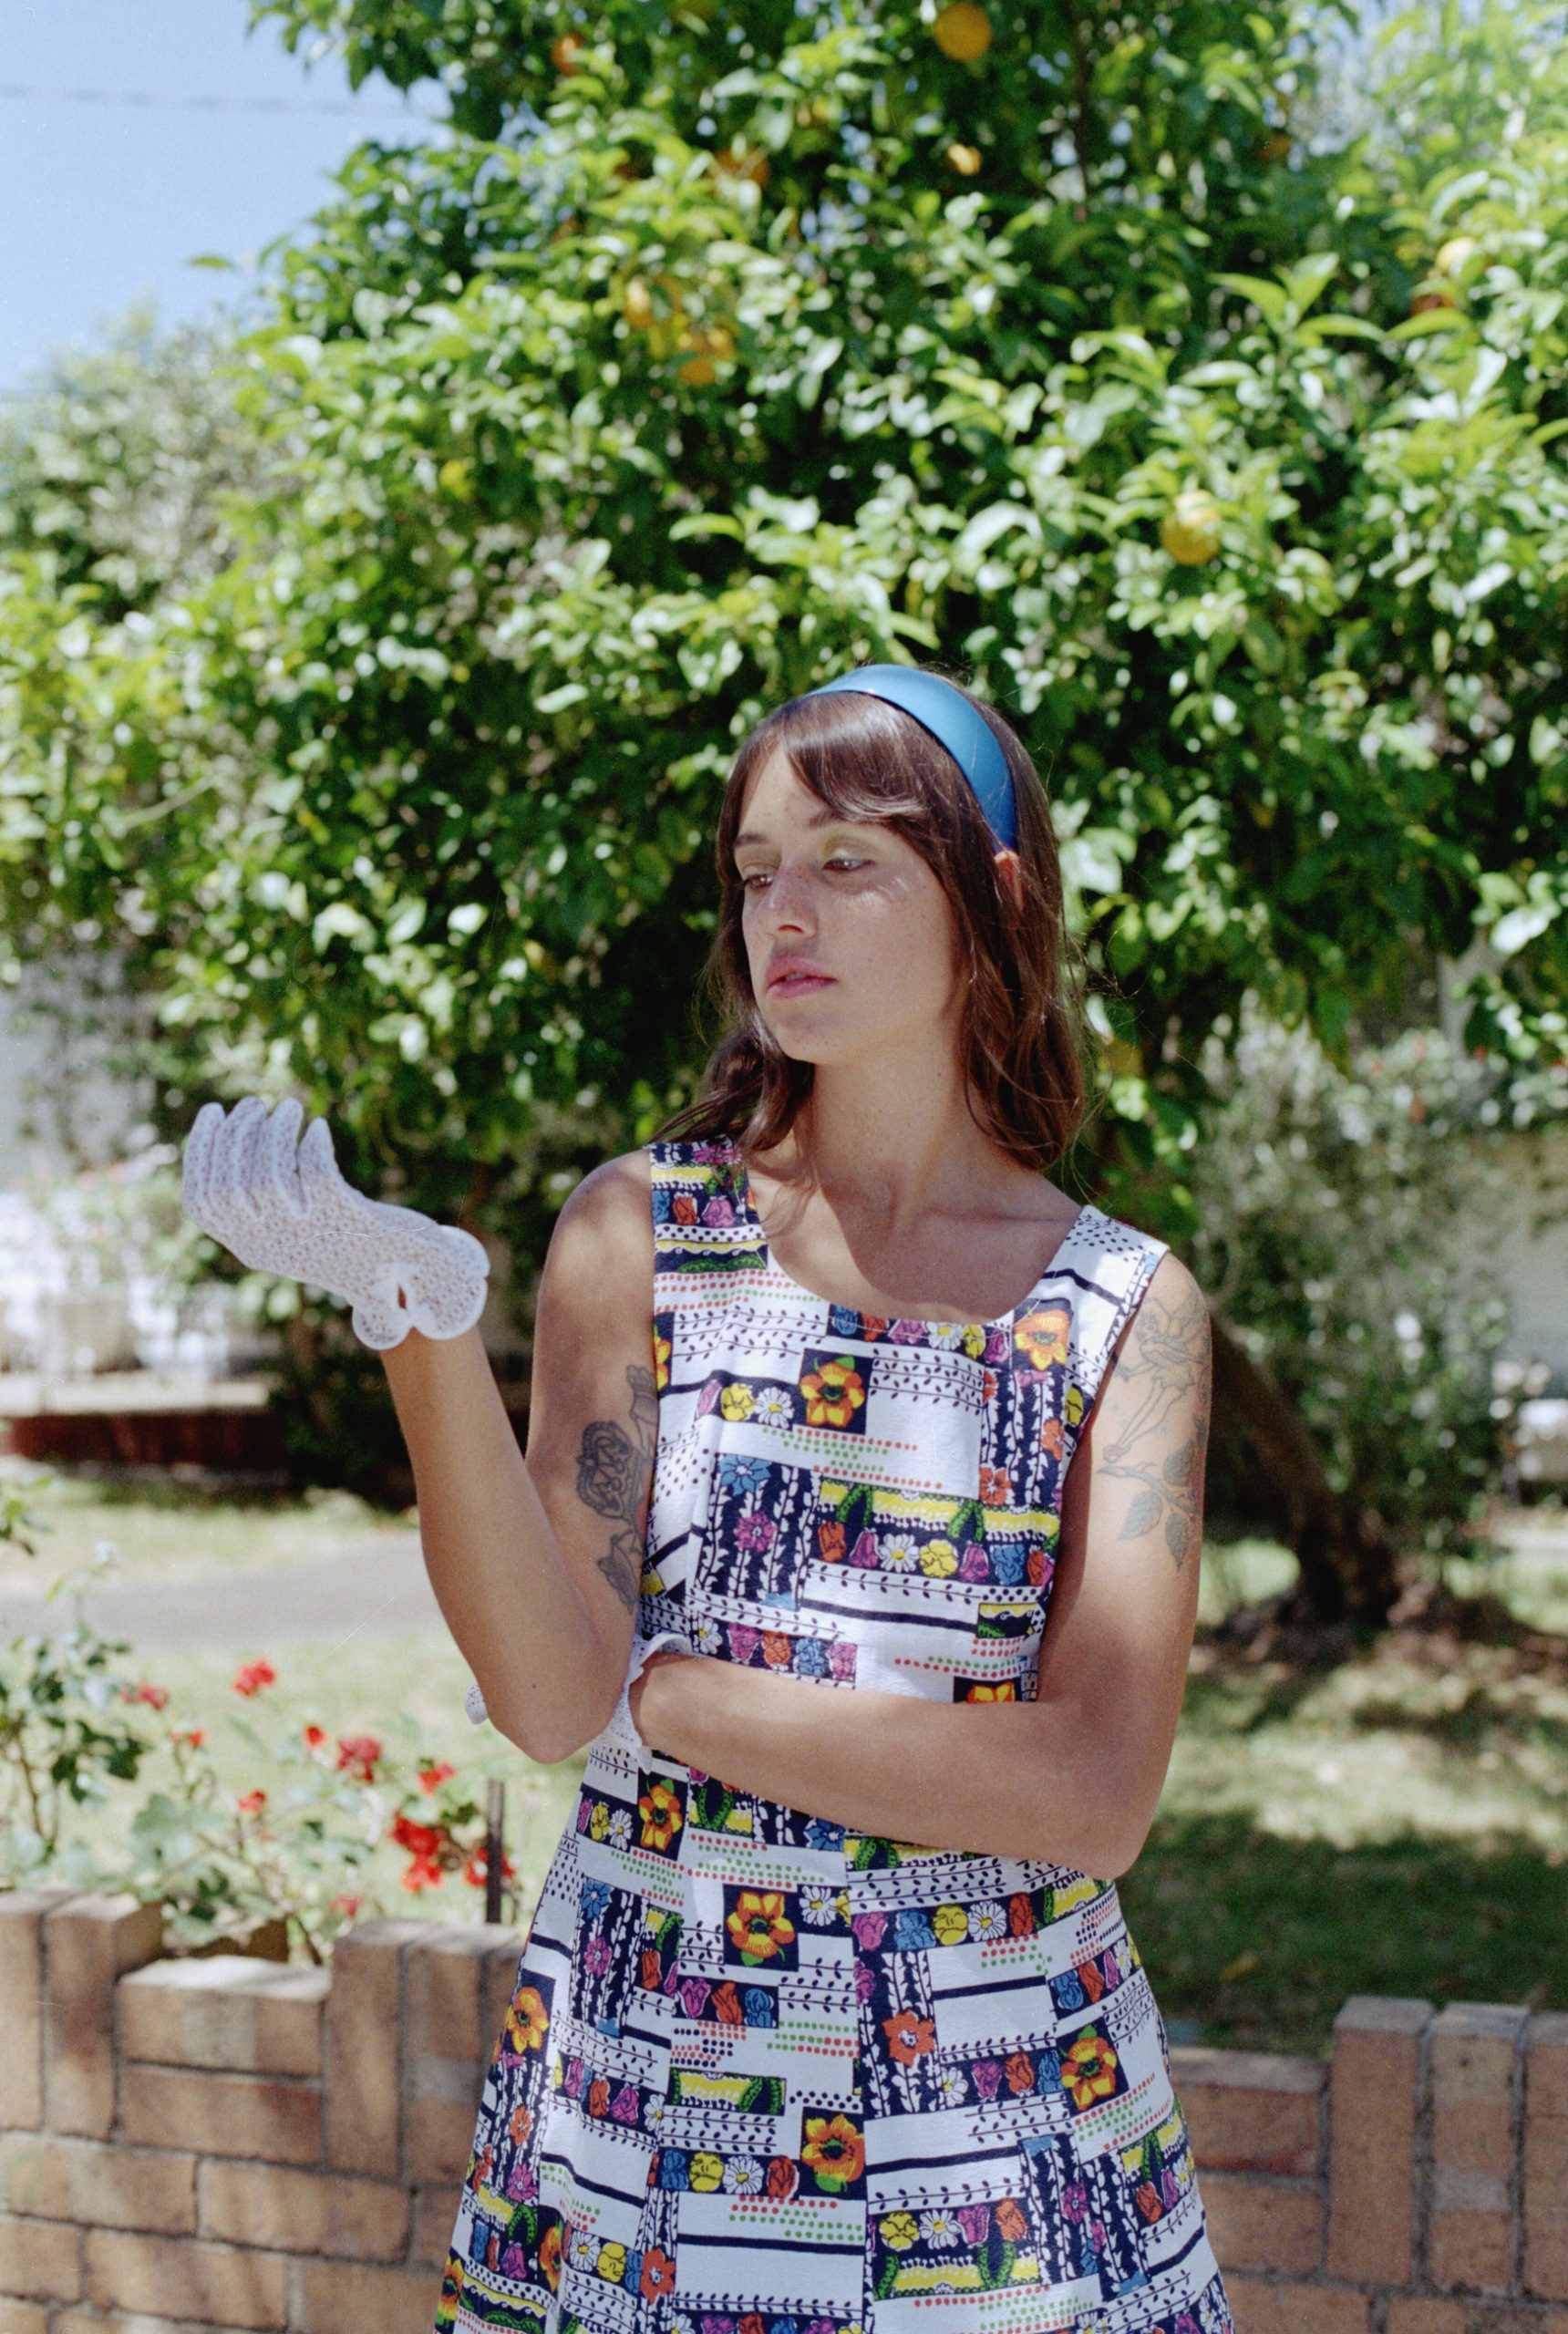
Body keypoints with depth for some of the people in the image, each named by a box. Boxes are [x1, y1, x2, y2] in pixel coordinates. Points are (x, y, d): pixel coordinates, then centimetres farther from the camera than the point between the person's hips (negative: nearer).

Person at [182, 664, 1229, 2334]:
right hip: (645, 2090, 0)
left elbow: (1095, 1799, -13)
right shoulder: (639, 1231, -2)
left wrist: (668, 1697, -13)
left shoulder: (1124, 1305, -4)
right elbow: (550, 1702, -13)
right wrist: (419, 1325, -24)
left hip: (1001, 2120, 0)